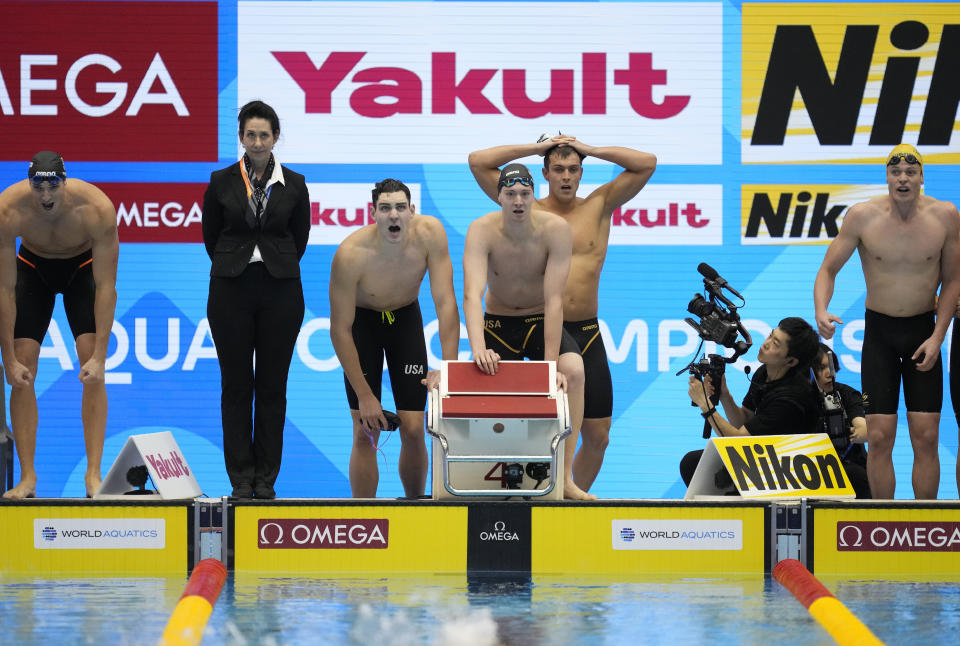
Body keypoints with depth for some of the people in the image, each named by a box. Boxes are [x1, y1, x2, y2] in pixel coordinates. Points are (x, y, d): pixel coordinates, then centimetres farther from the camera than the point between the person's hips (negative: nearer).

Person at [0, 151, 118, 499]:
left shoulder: (97, 209, -36)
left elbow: (106, 287, -29)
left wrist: (99, 355, -33)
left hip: (82, 266, -1)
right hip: (33, 266, 1)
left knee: (93, 371, -16)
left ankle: (94, 474, -14)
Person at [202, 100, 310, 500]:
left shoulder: (293, 185, 3)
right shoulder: (222, 182, 1)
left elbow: (299, 239, 11)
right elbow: (211, 237, 9)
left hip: (280, 291, 0)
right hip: (231, 291, 0)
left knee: (272, 386, 3)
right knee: (236, 384, 2)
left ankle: (266, 479, 9)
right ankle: (241, 478, 7)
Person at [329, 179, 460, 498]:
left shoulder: (430, 233, -27)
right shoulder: (351, 254, -32)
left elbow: (446, 302, -24)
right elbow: (340, 330, -25)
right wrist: (364, 395, -24)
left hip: (406, 317, 2)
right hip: (362, 320, -2)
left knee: (413, 430, -2)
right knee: (366, 432, -9)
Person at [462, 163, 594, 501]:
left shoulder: (556, 230, -23)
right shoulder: (482, 231, -22)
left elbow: (554, 300, -27)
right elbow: (472, 294, -35)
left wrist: (552, 365, -33)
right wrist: (478, 348, -52)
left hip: (542, 321, -1)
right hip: (498, 322, 1)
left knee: (574, 371, -28)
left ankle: (564, 477, -24)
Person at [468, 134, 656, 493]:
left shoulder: (599, 206, 9)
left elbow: (647, 164, 4)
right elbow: (478, 162, 0)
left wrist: (590, 150, 4)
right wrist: (537, 147, 3)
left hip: (587, 335, 2)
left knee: (598, 437, 3)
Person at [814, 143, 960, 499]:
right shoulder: (862, 216, -11)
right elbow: (828, 269, -4)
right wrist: (821, 311, -23)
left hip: (923, 329, 0)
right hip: (879, 330, 0)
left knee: (926, 436, -3)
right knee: (879, 437, -4)